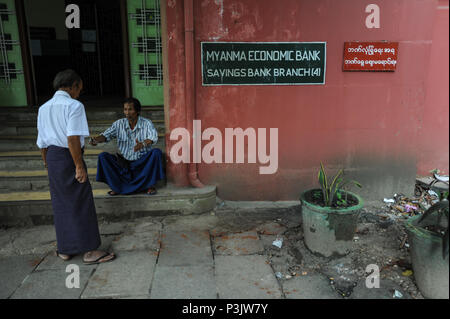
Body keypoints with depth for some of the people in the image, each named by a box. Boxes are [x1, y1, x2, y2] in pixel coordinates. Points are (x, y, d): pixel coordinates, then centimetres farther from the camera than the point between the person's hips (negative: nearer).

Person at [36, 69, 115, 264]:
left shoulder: (43, 108, 12)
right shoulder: (74, 106, -12)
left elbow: (42, 142, 14)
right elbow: (73, 139, -22)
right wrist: (80, 166, -19)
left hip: (52, 157, 8)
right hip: (69, 157, -7)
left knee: (60, 204, 15)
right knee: (81, 203, 1)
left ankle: (65, 249, 27)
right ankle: (90, 251, 9)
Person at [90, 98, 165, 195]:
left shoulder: (146, 123, -9)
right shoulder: (119, 124, 1)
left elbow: (153, 137, -26)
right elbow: (106, 135, -6)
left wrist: (143, 144, -48)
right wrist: (96, 140, -29)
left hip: (143, 161, -2)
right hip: (124, 161, 3)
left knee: (156, 152, -30)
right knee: (103, 156, -14)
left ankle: (150, 185, -15)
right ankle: (117, 186, -8)